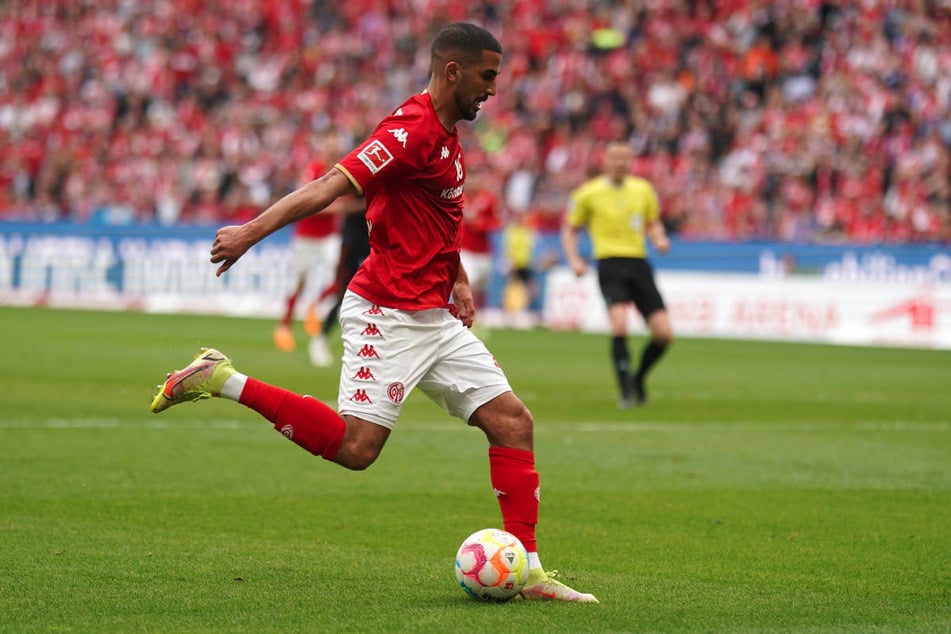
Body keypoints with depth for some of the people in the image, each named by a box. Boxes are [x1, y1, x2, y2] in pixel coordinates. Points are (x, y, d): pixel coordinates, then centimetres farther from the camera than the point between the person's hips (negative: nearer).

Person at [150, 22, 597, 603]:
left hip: (434, 316, 9)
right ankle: (222, 381, -4)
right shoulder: (413, 130, -15)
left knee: (513, 420, 2)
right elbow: (331, 187, -24)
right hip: (388, 313, -9)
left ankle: (527, 571, 4)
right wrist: (251, 233, -32)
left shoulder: (447, 135, 16)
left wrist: (458, 278, 22)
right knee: (356, 446, -16)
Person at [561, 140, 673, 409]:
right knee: (619, 325, -26)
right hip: (610, 264, -4)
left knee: (664, 334, -4)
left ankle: (638, 378, 22)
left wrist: (659, 240, 1)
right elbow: (569, 230, 10)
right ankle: (626, 390, -14)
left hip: (638, 263, 4)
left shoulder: (643, 189, 10)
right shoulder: (588, 193, 1)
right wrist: (574, 260, -5)